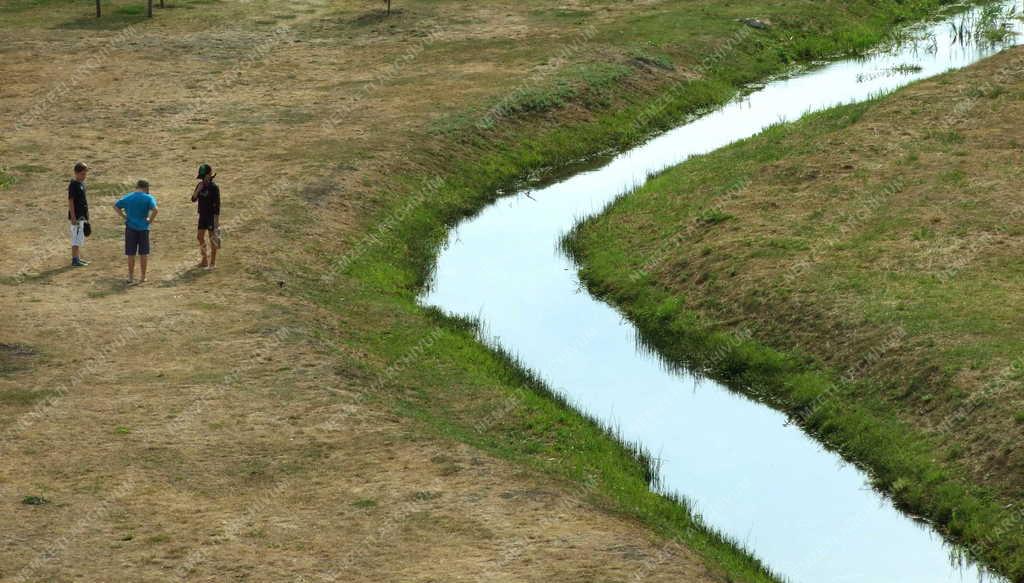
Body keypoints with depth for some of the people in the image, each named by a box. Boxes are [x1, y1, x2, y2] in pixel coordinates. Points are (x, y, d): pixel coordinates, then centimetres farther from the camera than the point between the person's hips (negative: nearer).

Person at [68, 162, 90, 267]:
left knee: (80, 238, 14)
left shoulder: (82, 184, 13)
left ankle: (78, 258, 22)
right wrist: (73, 217, -21)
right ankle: (75, 260, -5)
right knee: (76, 238, -7)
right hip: (76, 216, -9)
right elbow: (70, 201, -17)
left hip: (82, 216, 9)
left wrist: (86, 215, 21)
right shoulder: (73, 185, -14)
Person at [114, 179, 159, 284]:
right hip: (143, 228, -2)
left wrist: (124, 217, 5)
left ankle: (131, 277, 12)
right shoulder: (149, 198, -6)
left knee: (131, 254, 8)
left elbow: (116, 206, 6)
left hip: (130, 228, 2)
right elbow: (155, 210, -21)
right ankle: (143, 277, 14)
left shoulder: (127, 197, 5)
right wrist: (150, 220, -7)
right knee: (143, 254, 9)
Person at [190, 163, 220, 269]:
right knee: (200, 237, 10)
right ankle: (204, 259, 23)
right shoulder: (200, 185, 5)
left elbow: (217, 204, -16)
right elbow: (193, 199, 3)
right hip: (202, 215, 7)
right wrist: (198, 189, -13)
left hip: (211, 216, -7)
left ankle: (212, 262, 7)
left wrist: (216, 219, -18)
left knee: (212, 238, 0)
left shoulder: (214, 187, -15)